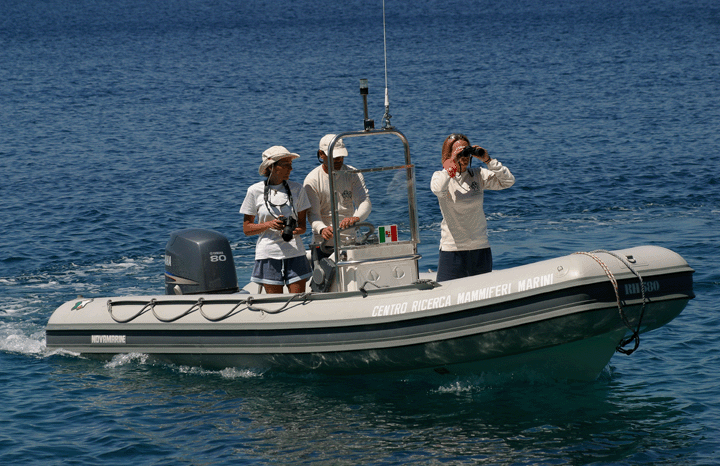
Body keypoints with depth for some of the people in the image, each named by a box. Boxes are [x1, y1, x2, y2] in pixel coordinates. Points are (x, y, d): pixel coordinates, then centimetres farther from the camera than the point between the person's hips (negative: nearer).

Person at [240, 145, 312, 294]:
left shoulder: (297, 189, 5)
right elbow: (247, 228, 3)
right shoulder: (255, 191, 0)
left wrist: (293, 230, -16)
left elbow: (302, 225, 8)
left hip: (295, 253, 1)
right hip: (268, 254, -1)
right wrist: (269, 224, -14)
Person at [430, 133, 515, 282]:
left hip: (481, 248, 4)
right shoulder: (440, 176, -2)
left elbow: (508, 181, 1)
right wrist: (452, 163, -18)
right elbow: (438, 190, -25)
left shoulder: (478, 175, 7)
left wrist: (488, 160, -6)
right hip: (453, 249, -4)